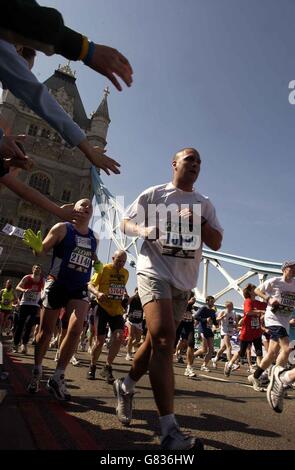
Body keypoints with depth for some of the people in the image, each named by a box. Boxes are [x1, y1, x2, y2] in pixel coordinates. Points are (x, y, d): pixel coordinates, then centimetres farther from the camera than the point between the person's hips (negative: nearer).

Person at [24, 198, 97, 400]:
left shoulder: (94, 239, 8)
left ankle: (58, 378, -2)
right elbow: (42, 250, -7)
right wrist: (36, 246, -29)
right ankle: (37, 372, 33)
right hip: (56, 285, -2)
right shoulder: (62, 228, -5)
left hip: (79, 289, 3)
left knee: (76, 329, -16)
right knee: (46, 331, 9)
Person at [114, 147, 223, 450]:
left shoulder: (205, 204, 15)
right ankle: (169, 430, -15)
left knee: (157, 341, 14)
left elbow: (216, 243, 10)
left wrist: (199, 221, -8)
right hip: (155, 270, -5)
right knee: (164, 339, -20)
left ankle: (125, 387, 39)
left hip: (184, 282, 5)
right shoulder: (153, 194, 5)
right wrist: (143, 229, -16)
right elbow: (125, 223, 6)